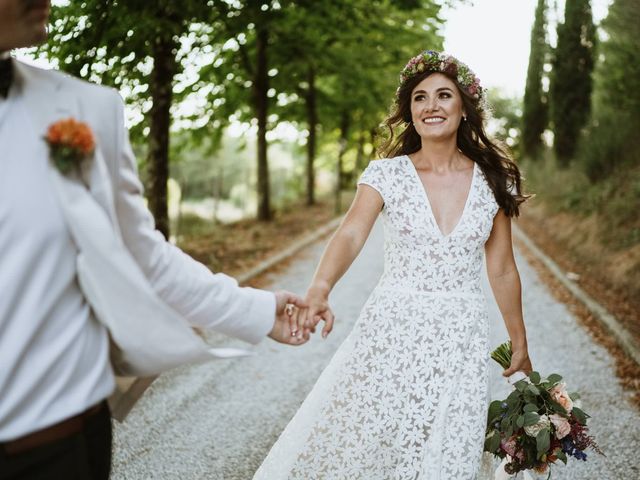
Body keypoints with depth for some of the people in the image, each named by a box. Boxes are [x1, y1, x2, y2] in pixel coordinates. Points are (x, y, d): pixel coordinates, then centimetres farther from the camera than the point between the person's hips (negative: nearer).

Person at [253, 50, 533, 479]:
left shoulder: (491, 182, 2)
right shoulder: (387, 174, -3)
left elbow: (502, 270, 8)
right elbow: (350, 235, -19)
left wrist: (520, 344, 15)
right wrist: (320, 290, -38)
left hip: (460, 340, 1)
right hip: (391, 331, -1)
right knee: (348, 446, 5)